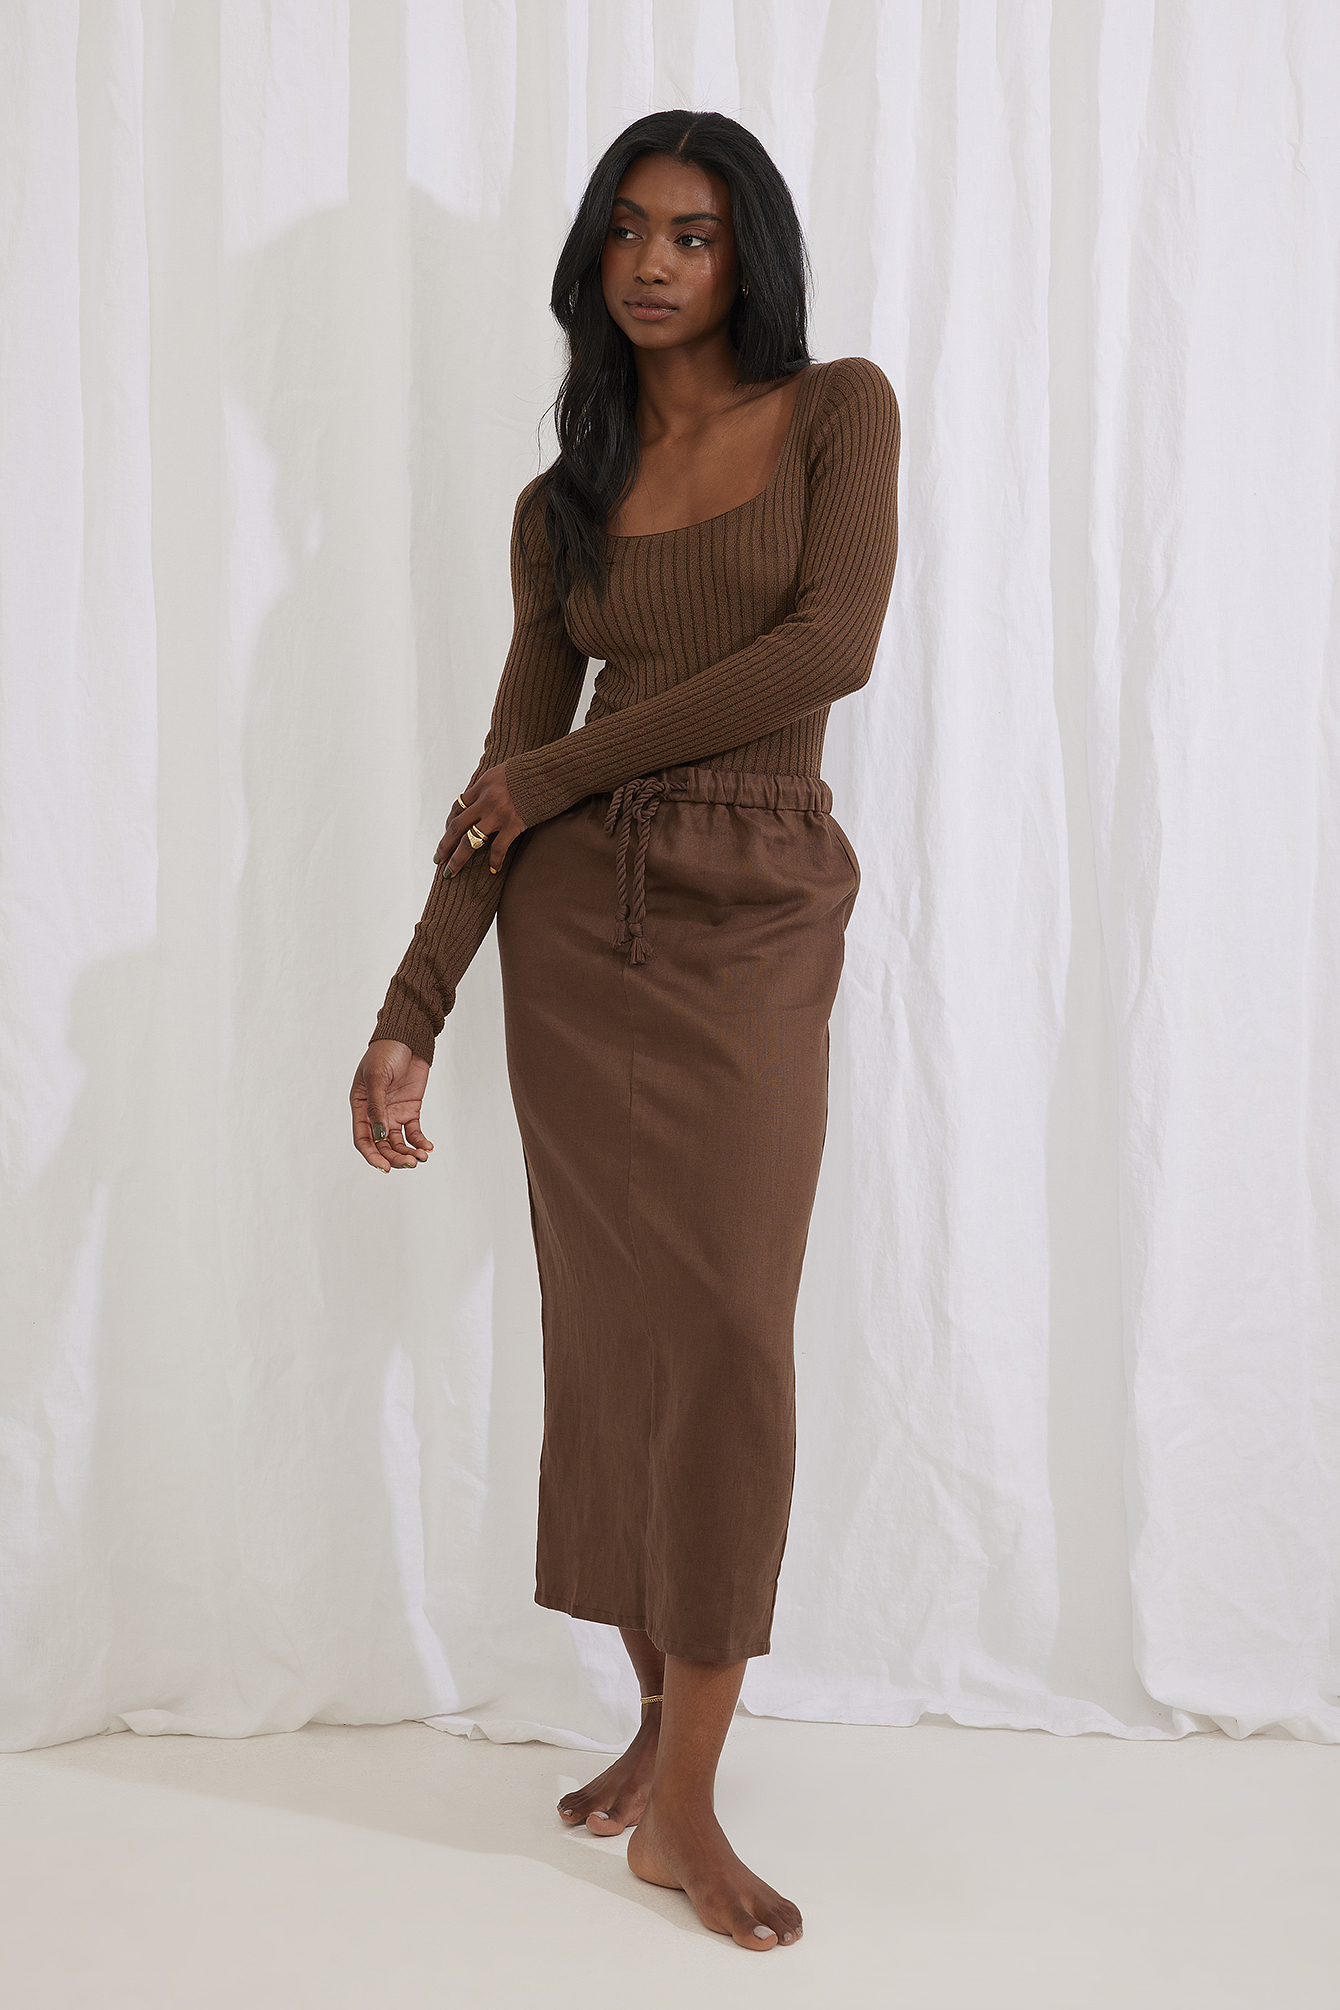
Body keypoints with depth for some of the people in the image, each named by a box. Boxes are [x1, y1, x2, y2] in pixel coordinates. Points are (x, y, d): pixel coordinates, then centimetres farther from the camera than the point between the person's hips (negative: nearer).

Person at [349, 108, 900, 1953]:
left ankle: (683, 1797, 5)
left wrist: (564, 766, -6)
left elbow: (836, 642, -11)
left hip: (760, 915, -2)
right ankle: (669, 1718, 21)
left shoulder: (839, 410, 5)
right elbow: (508, 776, 8)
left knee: (722, 1332, -5)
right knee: (619, 1322, 5)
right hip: (580, 918, 3)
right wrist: (409, 1016, 1)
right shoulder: (564, 500, 12)